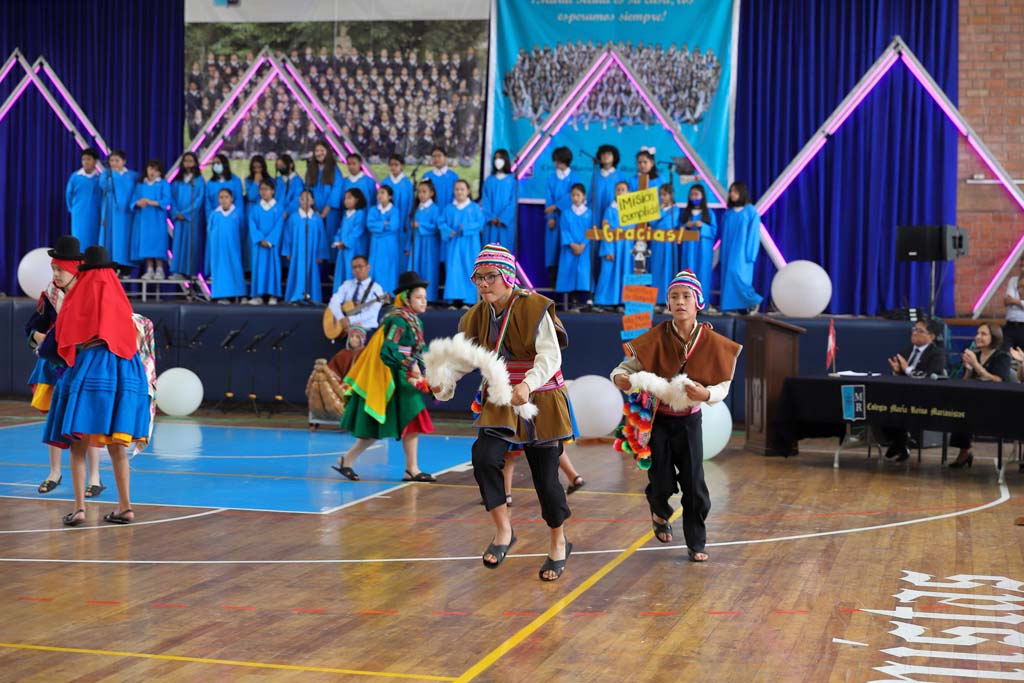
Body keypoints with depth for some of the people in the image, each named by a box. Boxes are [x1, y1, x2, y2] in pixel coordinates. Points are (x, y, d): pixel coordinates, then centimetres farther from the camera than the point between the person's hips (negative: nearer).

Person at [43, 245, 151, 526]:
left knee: (78, 445, 0)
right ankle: (125, 506, 8)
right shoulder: (120, 300, 11)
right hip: (124, 374, 3)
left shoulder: (77, 299, 1)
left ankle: (79, 507, -9)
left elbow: (62, 336, 11)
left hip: (87, 372, -3)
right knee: (116, 445, 10)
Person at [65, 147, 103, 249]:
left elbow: (104, 196, 7)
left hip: (95, 217, 0)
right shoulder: (75, 177, -2)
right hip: (79, 216, 0)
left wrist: (100, 211, 9)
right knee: (79, 243, 0)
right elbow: (69, 194, 11)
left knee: (93, 243, 4)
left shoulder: (100, 178, -4)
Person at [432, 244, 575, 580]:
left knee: (545, 476, 2)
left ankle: (559, 544, 27)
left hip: (541, 402, -4)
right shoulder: (476, 317, 3)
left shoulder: (535, 309, -14)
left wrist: (528, 384, -42)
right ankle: (503, 532, -2)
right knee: (484, 457, -21)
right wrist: (444, 385, -24)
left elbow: (550, 356, -24)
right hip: (500, 403, 4)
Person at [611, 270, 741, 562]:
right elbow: (629, 365, -12)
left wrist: (706, 394, -29)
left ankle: (696, 544, 14)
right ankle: (660, 514, 37)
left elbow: (723, 386, -7)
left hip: (688, 420, 1)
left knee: (694, 484, -3)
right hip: (657, 418, -1)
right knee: (662, 482, 0)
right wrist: (619, 377, -35)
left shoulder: (710, 341, -10)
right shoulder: (656, 338, -12)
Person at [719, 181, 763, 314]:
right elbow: (724, 235, 14)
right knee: (729, 276, -1)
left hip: (742, 251, -5)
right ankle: (741, 306, 3)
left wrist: (749, 254, -13)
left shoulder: (750, 211, -2)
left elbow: (754, 233, -5)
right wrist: (722, 255, 7)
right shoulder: (728, 213, 13)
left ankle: (752, 301, -2)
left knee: (737, 274, -19)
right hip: (729, 251, 6)